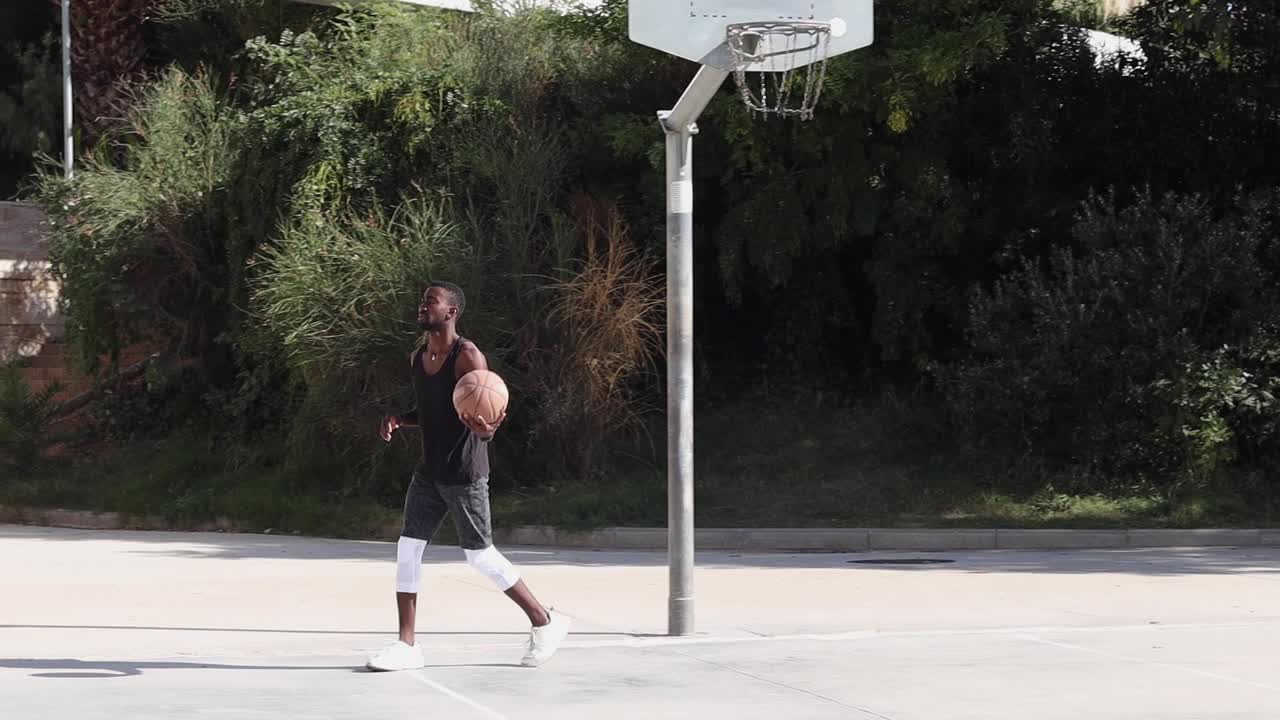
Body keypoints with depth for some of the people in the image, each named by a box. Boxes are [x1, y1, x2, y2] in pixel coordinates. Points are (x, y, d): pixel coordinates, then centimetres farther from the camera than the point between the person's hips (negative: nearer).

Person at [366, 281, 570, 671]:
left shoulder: (468, 357, -16)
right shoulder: (418, 358, 8)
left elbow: (486, 423, -17)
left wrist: (484, 429, -41)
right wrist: (399, 419, 2)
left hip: (464, 473, -7)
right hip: (429, 471, 7)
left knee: (480, 554, -1)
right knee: (408, 548, -1)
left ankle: (544, 621, 15)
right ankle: (407, 645, 2)